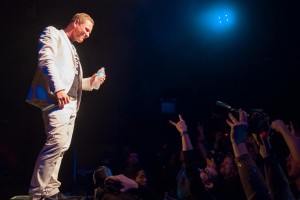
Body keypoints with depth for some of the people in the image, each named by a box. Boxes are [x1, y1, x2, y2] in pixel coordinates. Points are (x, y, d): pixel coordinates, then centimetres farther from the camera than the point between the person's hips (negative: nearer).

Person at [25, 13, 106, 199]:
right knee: (57, 143, -19)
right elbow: (46, 60, -14)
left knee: (61, 146, 6)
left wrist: (90, 81, 13)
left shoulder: (71, 48, 28)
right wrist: (58, 88, -26)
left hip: (71, 102, 10)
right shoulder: (53, 33, 5)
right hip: (57, 98, -10)